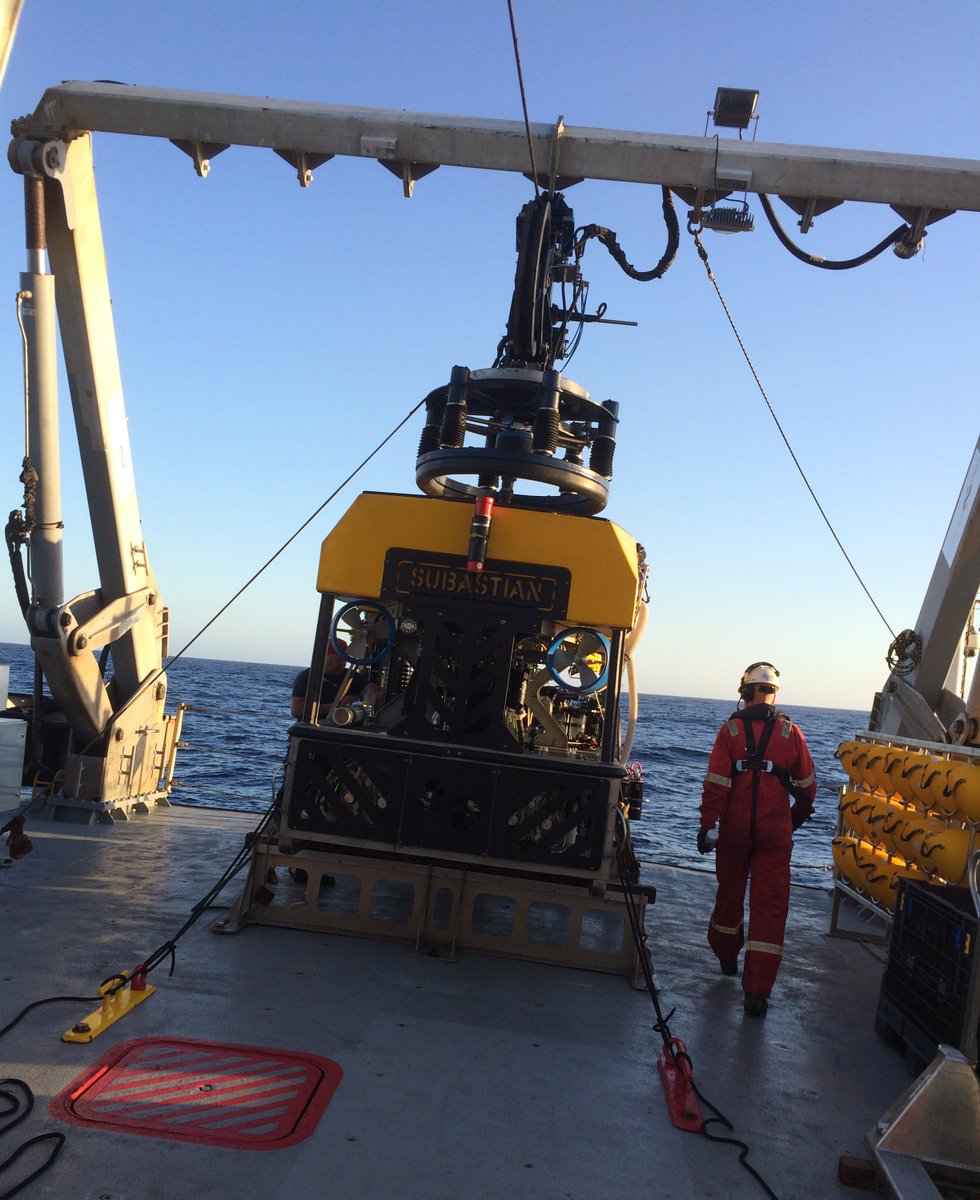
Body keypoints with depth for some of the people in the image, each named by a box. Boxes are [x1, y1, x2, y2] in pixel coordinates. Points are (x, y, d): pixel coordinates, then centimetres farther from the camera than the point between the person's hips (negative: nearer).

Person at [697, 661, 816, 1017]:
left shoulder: (731, 730, -6)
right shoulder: (791, 732, -2)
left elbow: (716, 783, -11)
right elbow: (806, 786, 6)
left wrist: (707, 824, -5)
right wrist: (796, 819, 22)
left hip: (734, 829, 0)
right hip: (775, 834, 0)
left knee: (729, 892, 20)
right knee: (770, 906, 1)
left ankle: (726, 955, 41)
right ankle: (757, 991, -3)